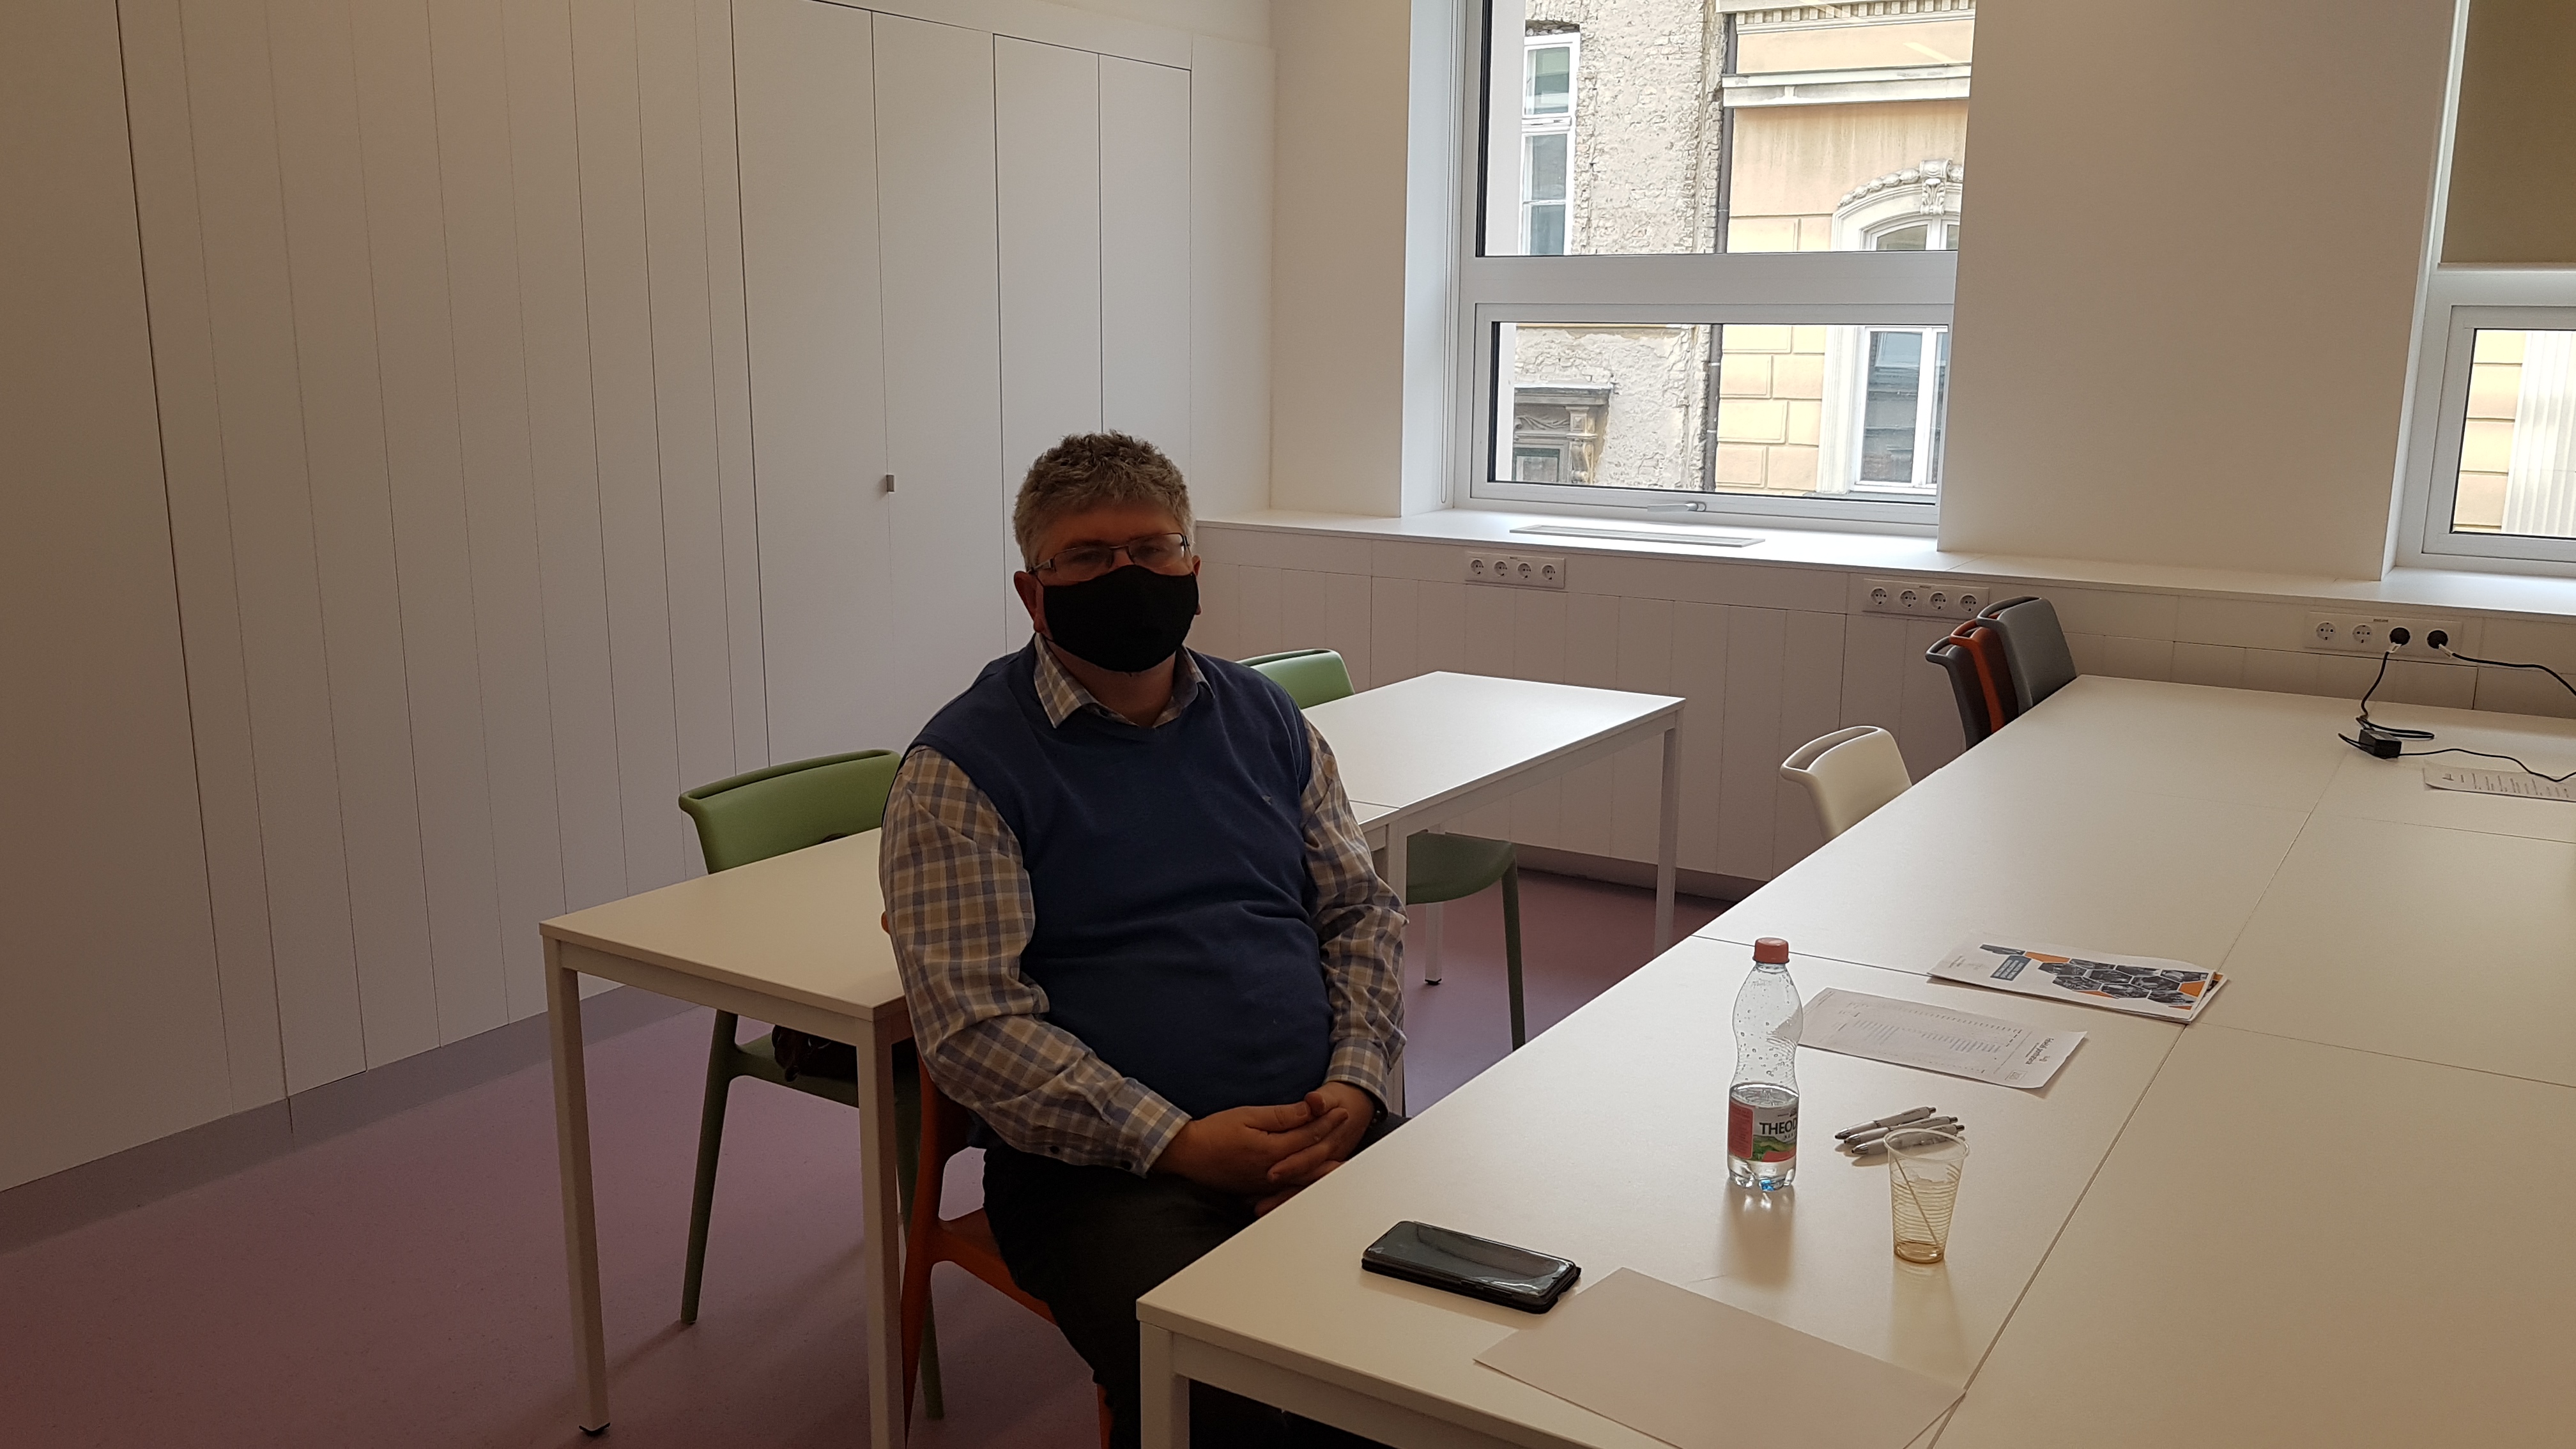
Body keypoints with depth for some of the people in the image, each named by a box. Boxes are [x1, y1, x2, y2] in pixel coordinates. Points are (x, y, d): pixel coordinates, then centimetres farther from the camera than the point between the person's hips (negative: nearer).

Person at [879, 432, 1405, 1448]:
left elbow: (1364, 912, 16)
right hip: (1101, 1166, -4)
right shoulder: (962, 767, -1)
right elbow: (972, 1023, -9)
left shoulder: (1264, 717, 15)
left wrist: (1355, 1087, -3)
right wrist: (1177, 1142, -16)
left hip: (1318, 1132, 5)